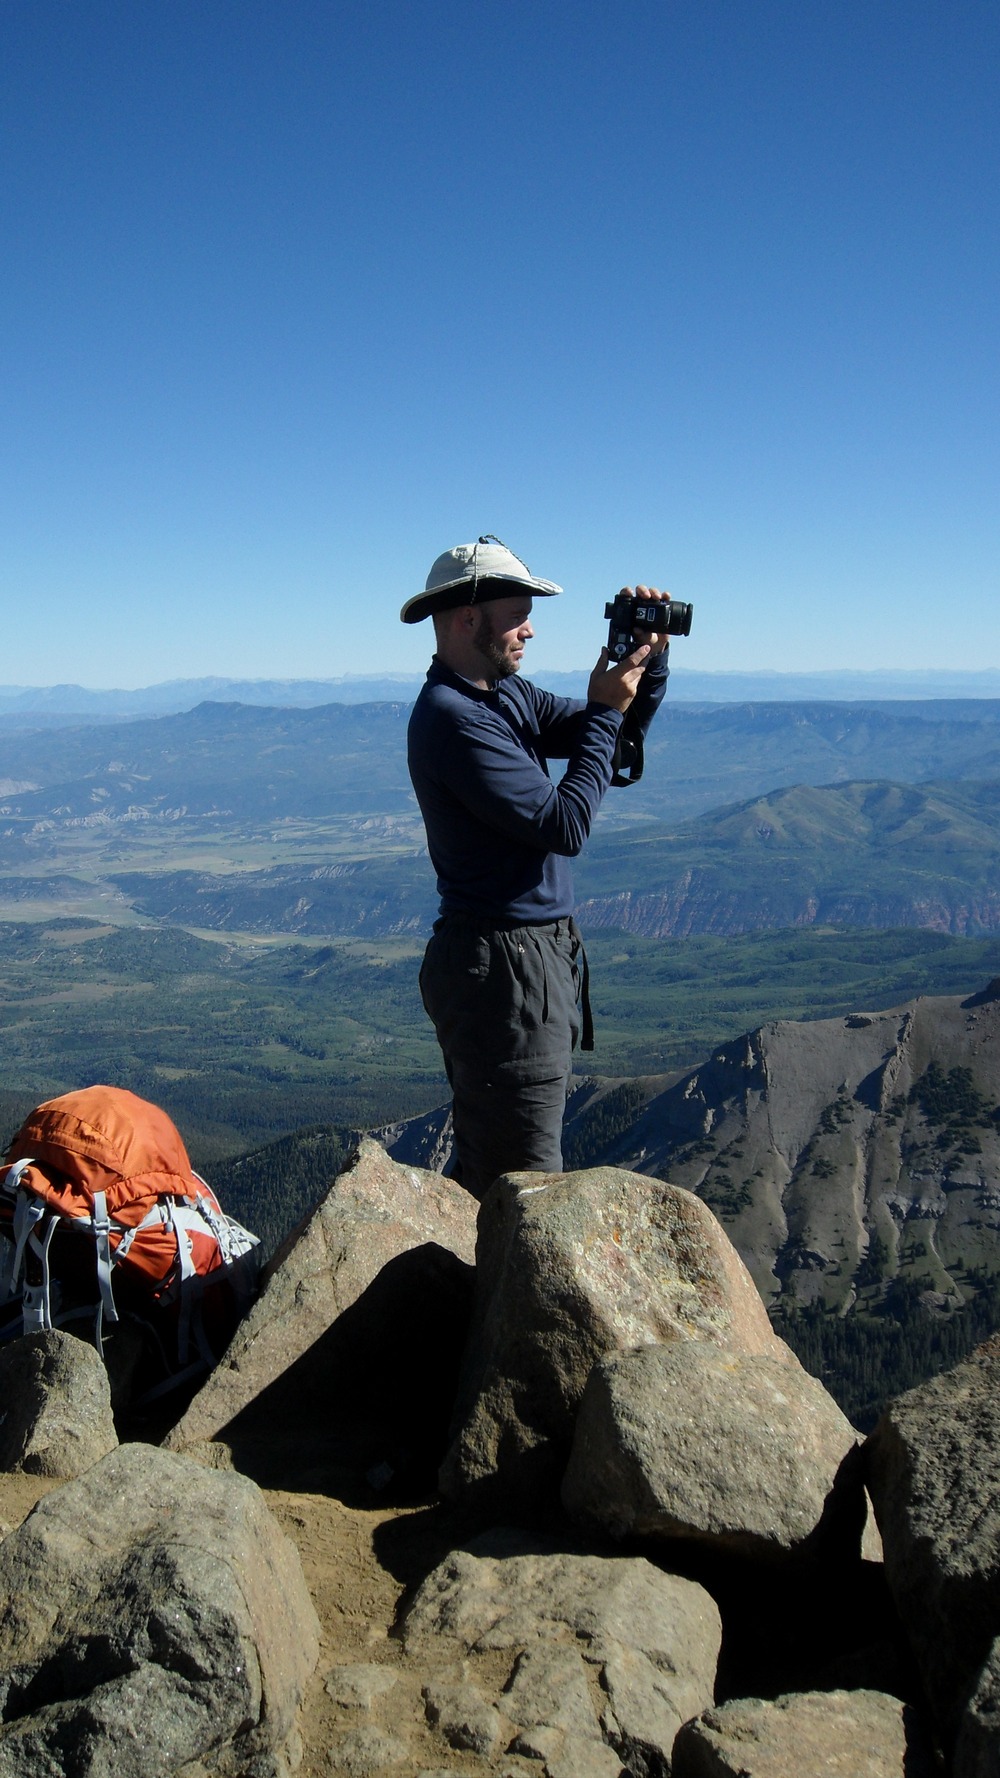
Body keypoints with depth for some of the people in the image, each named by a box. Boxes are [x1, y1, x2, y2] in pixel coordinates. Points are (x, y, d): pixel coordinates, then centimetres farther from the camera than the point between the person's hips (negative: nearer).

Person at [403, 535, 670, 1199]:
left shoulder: (508, 694, 12)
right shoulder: (452, 717, -18)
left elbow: (619, 737, 15)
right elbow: (564, 825, -22)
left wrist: (650, 659, -1)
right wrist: (604, 711, -13)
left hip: (542, 952, 10)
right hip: (502, 964, -10)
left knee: (486, 1169, 20)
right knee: (524, 1182, -4)